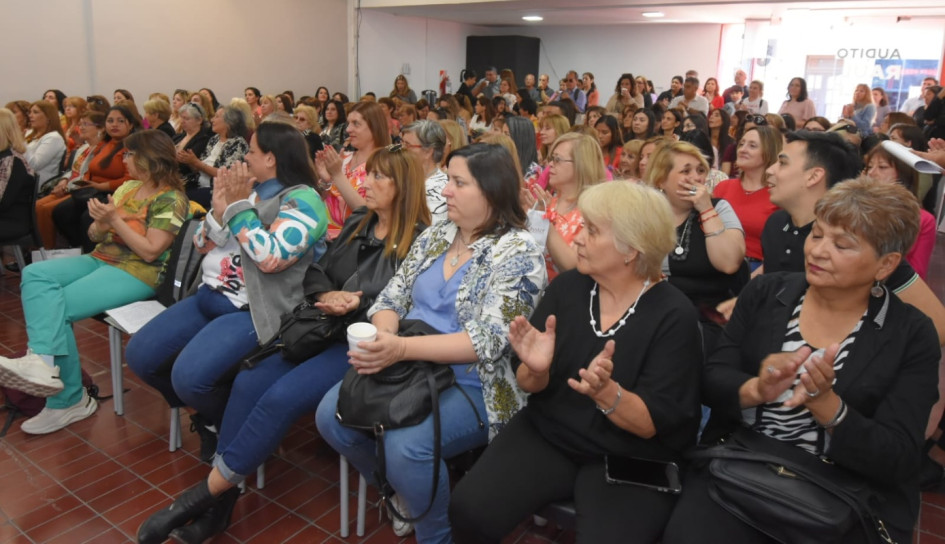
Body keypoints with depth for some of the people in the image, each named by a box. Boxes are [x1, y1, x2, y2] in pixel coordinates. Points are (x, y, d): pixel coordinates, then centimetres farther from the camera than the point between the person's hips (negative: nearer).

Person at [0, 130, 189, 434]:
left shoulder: (171, 200, -10)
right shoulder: (128, 187, 15)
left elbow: (150, 251, -17)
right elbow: (95, 236, 14)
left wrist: (115, 220, -18)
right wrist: (100, 222, -9)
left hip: (137, 273, -8)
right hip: (101, 260, 9)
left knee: (56, 308, -21)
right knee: (35, 274, -16)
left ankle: (68, 401, -18)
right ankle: (43, 360, -30)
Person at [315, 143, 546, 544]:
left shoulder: (518, 253, -13)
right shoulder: (435, 235, 8)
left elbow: (487, 340, -22)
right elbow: (392, 297, 6)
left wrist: (401, 349, -31)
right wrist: (384, 337, -18)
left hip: (472, 387, -6)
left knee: (405, 445, -29)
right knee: (331, 416, -10)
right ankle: (399, 490, 17)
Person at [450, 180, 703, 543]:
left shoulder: (673, 315, -12)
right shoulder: (566, 287, 0)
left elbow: (655, 423, -13)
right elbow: (528, 386, 2)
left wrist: (607, 394, -32)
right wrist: (536, 369, -21)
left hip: (630, 458, -2)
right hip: (547, 434, 3)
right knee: (469, 509, -17)